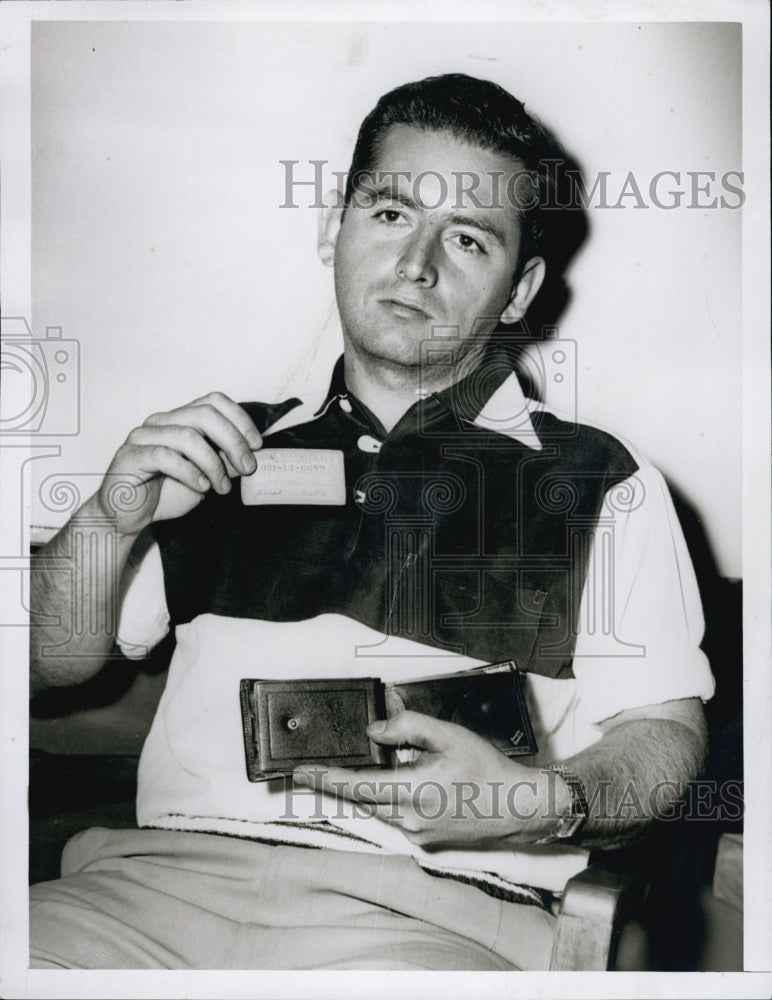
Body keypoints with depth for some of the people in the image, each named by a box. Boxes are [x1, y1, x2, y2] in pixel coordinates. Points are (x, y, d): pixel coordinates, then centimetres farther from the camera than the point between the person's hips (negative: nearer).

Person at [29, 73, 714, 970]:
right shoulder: (228, 451, 21)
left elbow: (663, 728, 8)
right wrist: (111, 522, 2)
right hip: (164, 872, 3)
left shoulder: (602, 484, 14)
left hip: (434, 905, -2)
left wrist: (548, 803, -13)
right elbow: (52, 663, 23)